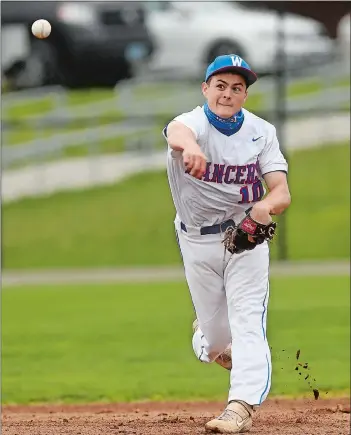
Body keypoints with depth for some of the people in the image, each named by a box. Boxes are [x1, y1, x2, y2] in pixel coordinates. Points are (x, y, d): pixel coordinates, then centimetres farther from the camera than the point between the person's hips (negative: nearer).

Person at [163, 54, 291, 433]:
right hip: (198, 242, -1)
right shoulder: (194, 122, -18)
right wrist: (188, 146, -71)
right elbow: (177, 132, -46)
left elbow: (281, 192, -15)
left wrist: (267, 206, -40)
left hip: (247, 235, 1)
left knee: (248, 323, -15)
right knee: (216, 339, 9)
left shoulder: (261, 132, -9)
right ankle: (207, 335, 45)